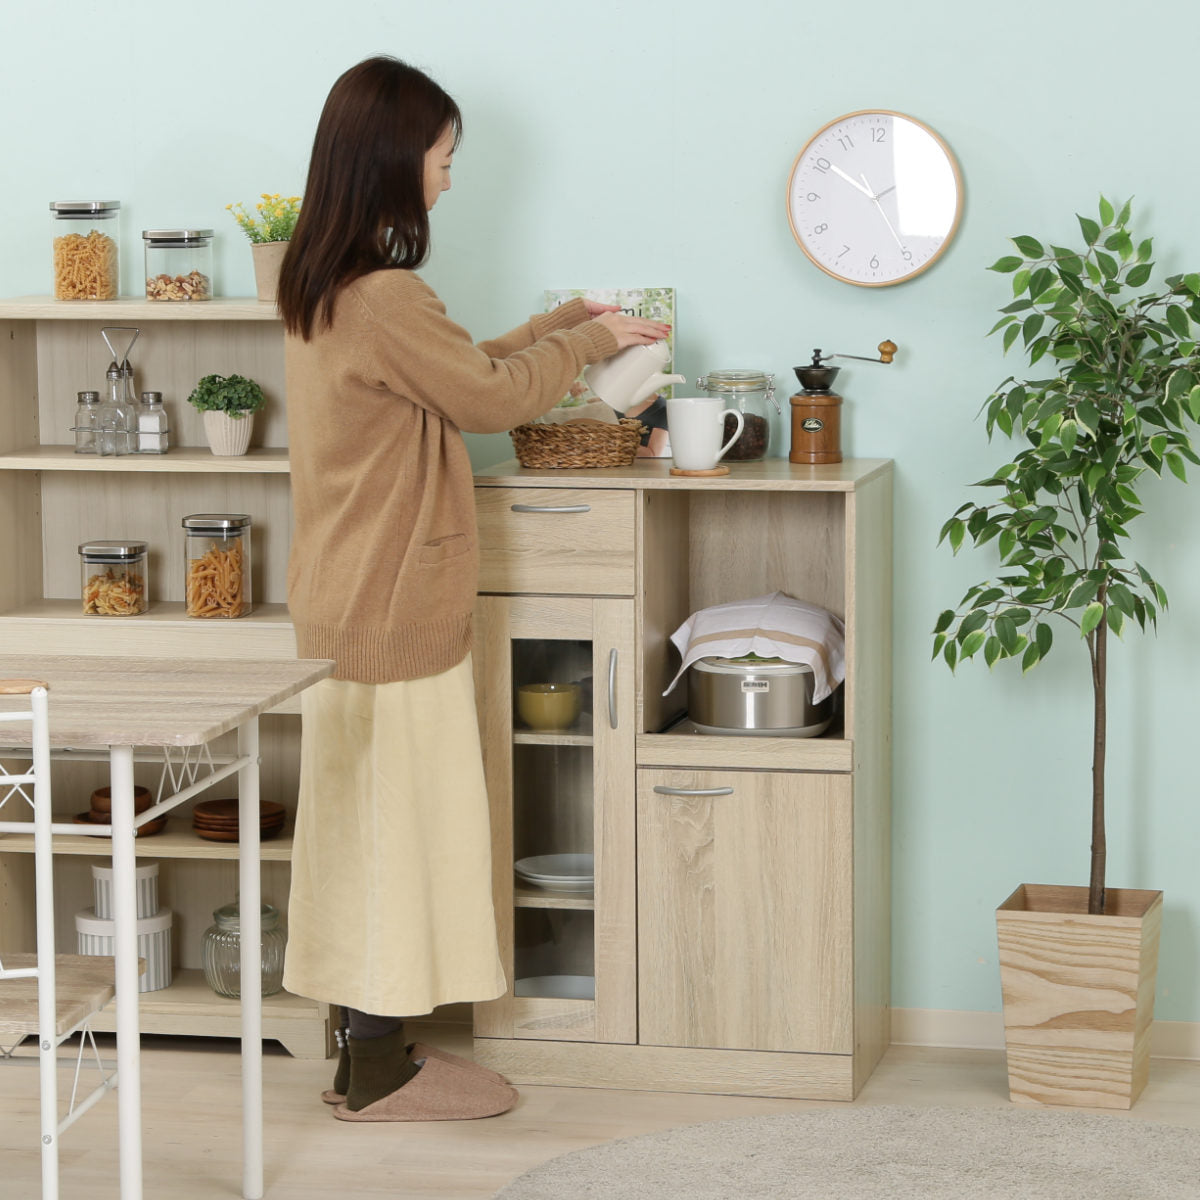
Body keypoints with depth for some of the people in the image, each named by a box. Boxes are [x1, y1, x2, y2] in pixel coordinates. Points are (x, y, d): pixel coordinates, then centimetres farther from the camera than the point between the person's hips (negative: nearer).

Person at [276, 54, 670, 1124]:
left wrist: (571, 323, 16)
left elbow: (455, 373, 17)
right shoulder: (383, 298, -23)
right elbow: (493, 394, -12)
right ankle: (381, 1073, 8)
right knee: (399, 822, -1)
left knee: (364, 820, 15)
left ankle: (371, 1047, 23)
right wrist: (586, 340, 3)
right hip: (396, 607, -10)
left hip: (348, 602, 10)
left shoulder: (322, 285, 9)